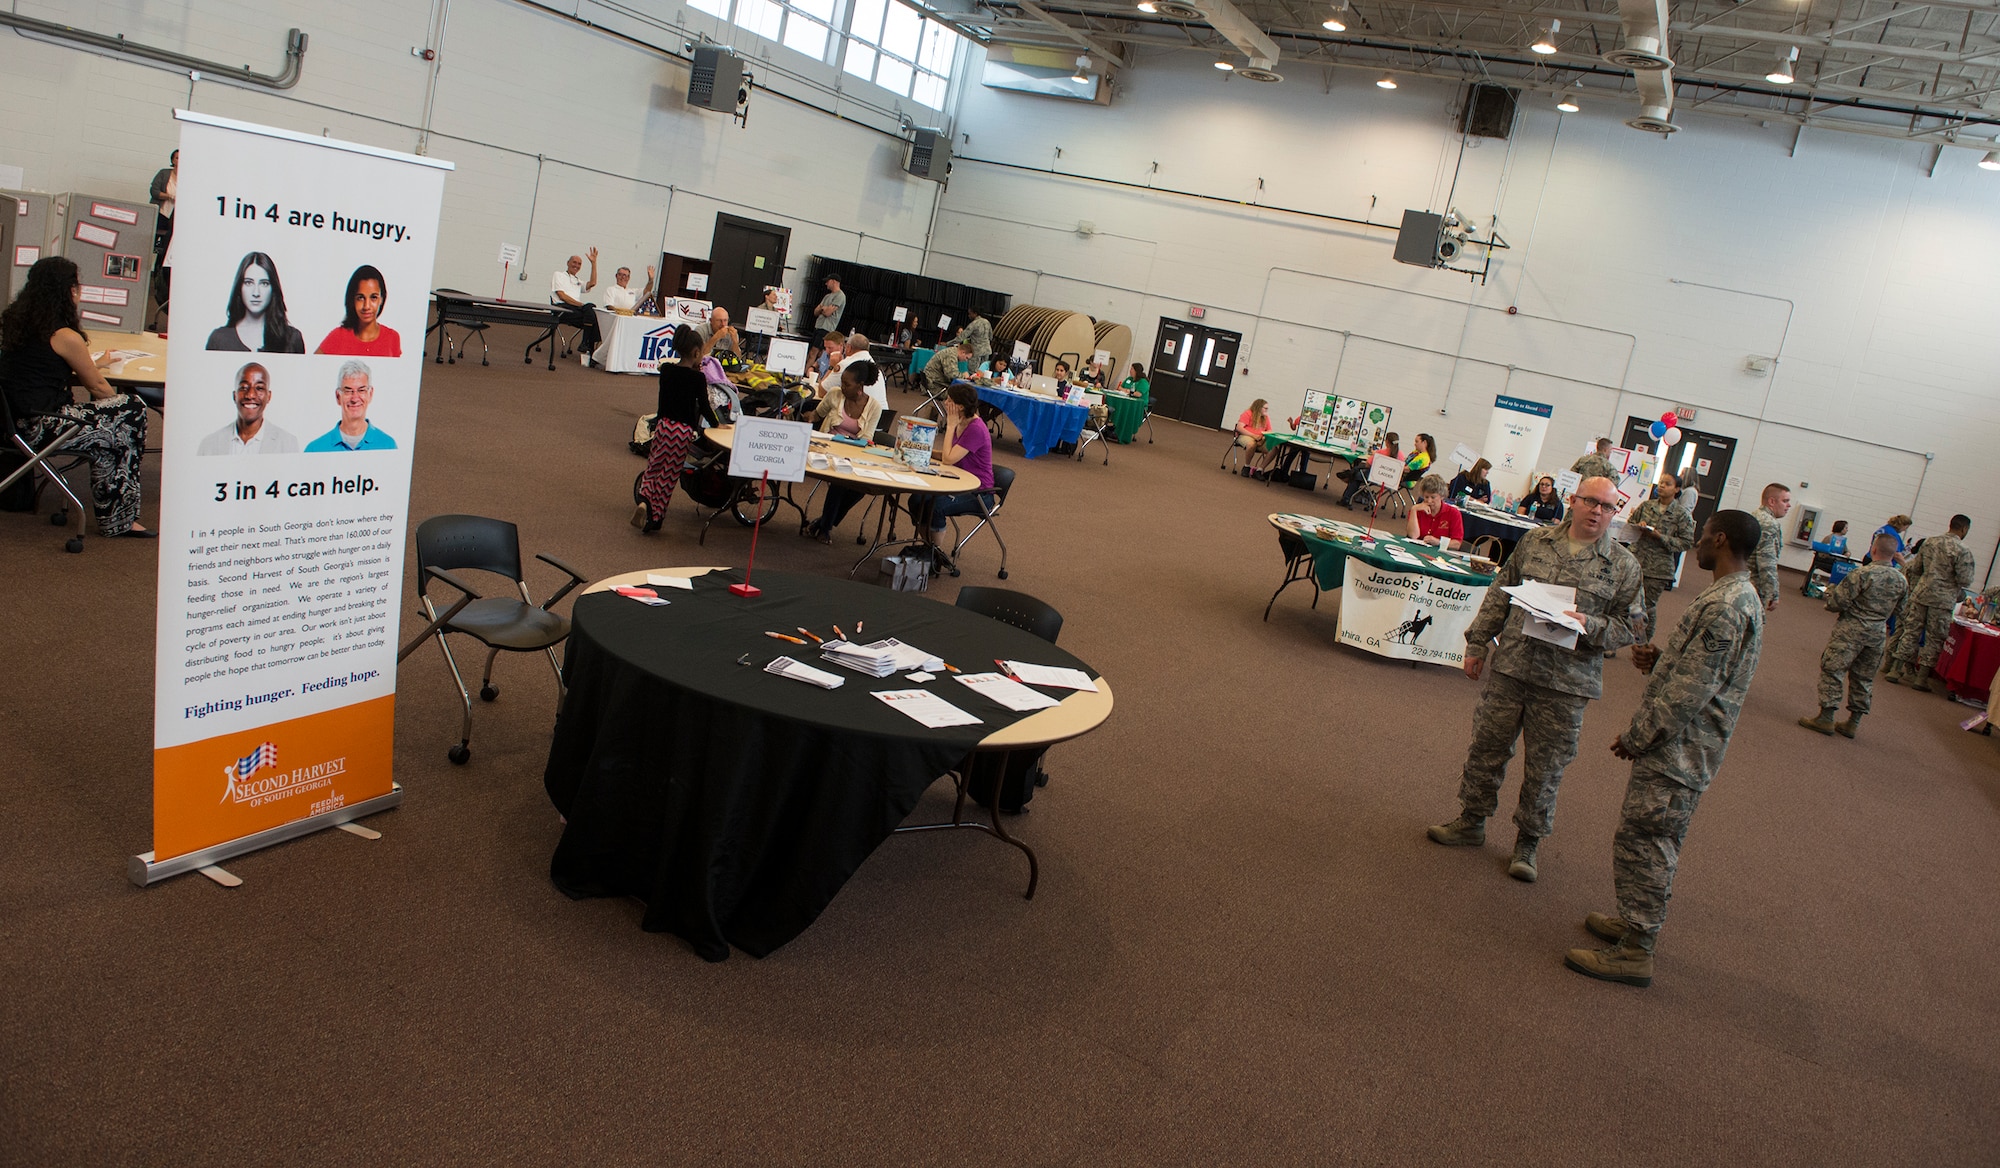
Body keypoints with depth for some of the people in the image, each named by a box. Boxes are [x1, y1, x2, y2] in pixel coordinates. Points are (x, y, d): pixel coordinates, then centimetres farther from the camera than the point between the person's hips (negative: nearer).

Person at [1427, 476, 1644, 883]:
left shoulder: (1623, 566, 0)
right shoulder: (1535, 541, 5)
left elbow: (1630, 627, 1)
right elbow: (1500, 594, 12)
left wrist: (1590, 626, -17)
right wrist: (1477, 643, 11)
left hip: (1565, 685, -2)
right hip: (1510, 666, 2)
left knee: (1546, 766, 6)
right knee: (1487, 747, 11)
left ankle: (1528, 841, 23)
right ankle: (1472, 822, 29)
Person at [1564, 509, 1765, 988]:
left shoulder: (1723, 607, -23)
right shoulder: (1744, 598, 12)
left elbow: (1690, 691, -24)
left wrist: (1637, 737, -16)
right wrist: (1660, 660, 5)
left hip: (1677, 750, -10)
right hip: (1685, 748, 10)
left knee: (1641, 842, -4)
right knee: (1656, 843, 21)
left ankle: (1635, 953, 3)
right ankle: (1638, 920, 34)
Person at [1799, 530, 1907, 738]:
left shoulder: (1862, 574, -17)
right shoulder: (1901, 581, 2)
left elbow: (1838, 602, -16)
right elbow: (1897, 610, 13)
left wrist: (1830, 591, 4)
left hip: (1851, 630, -6)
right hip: (1878, 634, 6)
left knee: (1831, 670, 1)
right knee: (1863, 678, 13)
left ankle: (1826, 718, -1)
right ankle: (1853, 723, 18)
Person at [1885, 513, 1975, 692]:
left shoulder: (1929, 541, 5)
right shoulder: (1962, 551, -12)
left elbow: (1916, 569, 11)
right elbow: (1965, 581, -14)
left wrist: (1913, 592, 19)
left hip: (1921, 595, 4)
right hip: (1943, 600, -4)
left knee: (1910, 632, 10)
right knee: (1934, 640, 4)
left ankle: (1895, 670, 10)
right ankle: (1921, 678, 6)